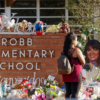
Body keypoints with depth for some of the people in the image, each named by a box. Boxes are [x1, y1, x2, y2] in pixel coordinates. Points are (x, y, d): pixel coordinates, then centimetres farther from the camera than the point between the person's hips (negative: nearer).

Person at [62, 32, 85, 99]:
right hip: (75, 74, -7)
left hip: (66, 75, 7)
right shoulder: (76, 50, -14)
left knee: (68, 93, 13)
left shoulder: (65, 50, 6)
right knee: (75, 94, -3)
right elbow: (83, 62, -8)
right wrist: (82, 55, 9)